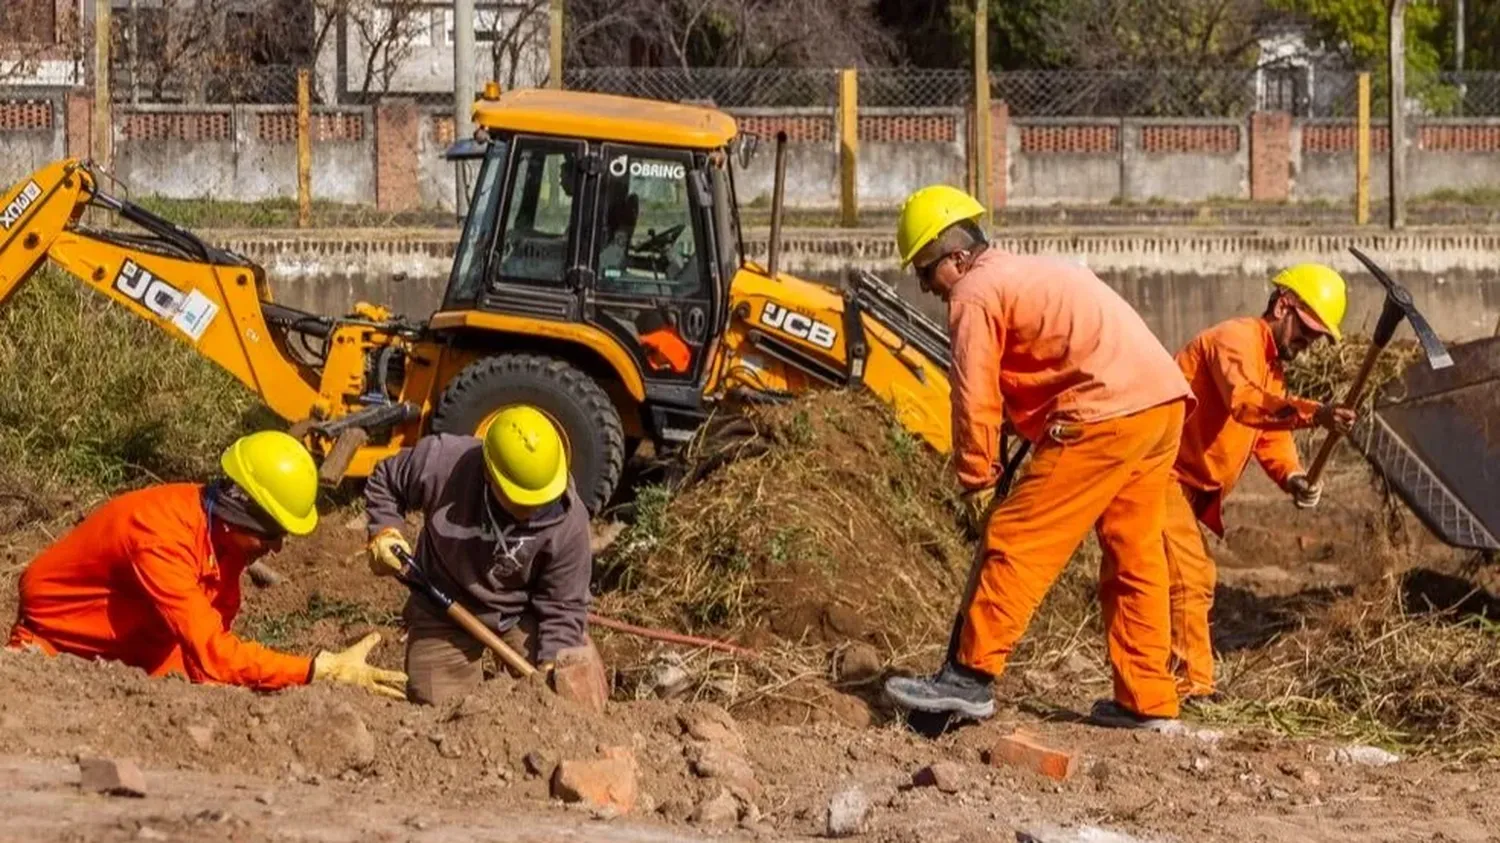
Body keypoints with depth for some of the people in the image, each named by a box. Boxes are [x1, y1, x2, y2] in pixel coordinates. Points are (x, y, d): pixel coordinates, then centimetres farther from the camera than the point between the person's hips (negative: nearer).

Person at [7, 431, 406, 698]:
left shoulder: (224, 535, -10)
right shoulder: (163, 534, -36)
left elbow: (211, 638, -5)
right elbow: (211, 653, -42)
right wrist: (322, 671, -45)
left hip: (130, 649, 7)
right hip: (55, 642, -7)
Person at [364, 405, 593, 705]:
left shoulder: (569, 522, -26)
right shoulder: (442, 464, -28)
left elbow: (564, 606, -18)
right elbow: (384, 482, -6)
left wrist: (551, 666, -29)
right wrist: (383, 532, -20)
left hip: (521, 616, 0)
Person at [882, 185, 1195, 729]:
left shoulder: (975, 295, -1)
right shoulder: (1031, 273, 28)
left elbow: (976, 398, -4)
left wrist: (976, 481, 5)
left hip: (1106, 414, -9)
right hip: (1164, 402, 10)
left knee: (1017, 541, -6)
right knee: (1134, 556, 14)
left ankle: (970, 678, -7)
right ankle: (1147, 700, 17)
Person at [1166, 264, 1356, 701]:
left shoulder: (1272, 366, 18)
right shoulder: (1238, 339, -15)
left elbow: (1270, 436, 11)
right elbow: (1244, 402, -34)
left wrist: (1293, 478, -11)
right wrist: (1312, 414, -46)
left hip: (1186, 484, 11)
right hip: (1160, 472, -11)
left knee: (1194, 582, 17)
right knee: (1190, 578, -15)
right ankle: (1193, 689, -15)